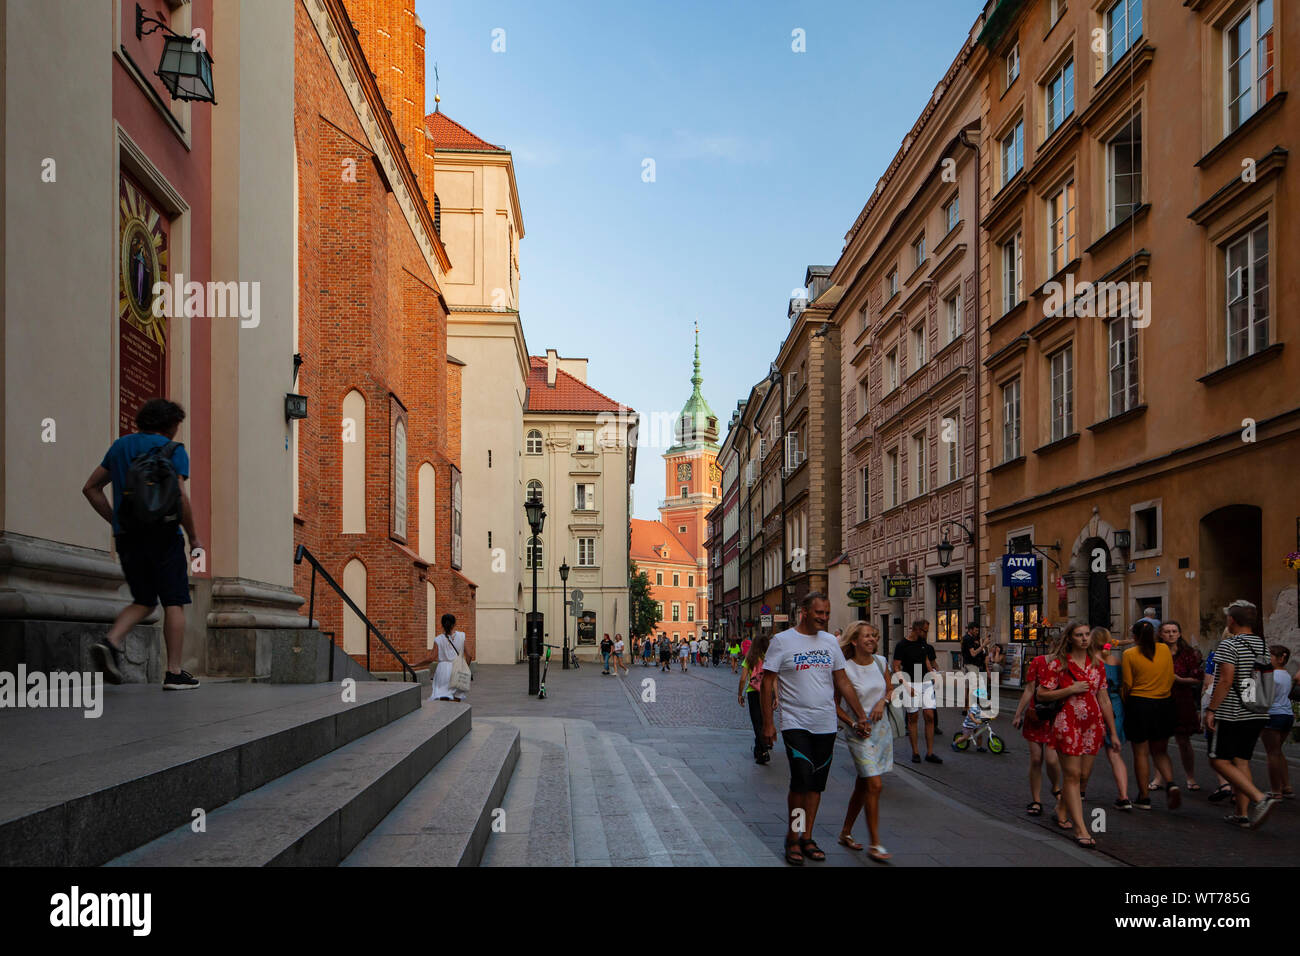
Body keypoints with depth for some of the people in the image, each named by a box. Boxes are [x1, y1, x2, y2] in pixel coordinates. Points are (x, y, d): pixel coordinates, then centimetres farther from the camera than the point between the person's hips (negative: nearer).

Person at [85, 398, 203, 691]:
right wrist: (194, 537, -5)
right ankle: (174, 672, -2)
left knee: (144, 601, 15)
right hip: (162, 534, -5)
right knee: (174, 602, 1)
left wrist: (115, 521, 17)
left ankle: (111, 642, -11)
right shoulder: (173, 450, -4)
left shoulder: (120, 446, 15)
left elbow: (91, 487, 14)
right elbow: (179, 497, -14)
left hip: (127, 536, 6)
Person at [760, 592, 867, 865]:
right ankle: (792, 838, 4)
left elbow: (842, 682, 14)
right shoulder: (782, 641, -5)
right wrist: (767, 723, -7)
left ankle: (806, 837, 21)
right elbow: (767, 682, -4)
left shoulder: (830, 642, 9)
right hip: (795, 723, -5)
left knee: (816, 783, 9)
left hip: (826, 725, 5)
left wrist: (860, 716, 8)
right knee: (801, 780, -12)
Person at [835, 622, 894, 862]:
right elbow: (835, 705, -6)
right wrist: (854, 724, -17)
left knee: (863, 785, 12)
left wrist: (883, 701, -4)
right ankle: (874, 844, -5)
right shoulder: (845, 668, -12)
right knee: (874, 785, -12)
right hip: (859, 732, -6)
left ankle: (846, 833, 27)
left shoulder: (880, 662, 3)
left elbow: (889, 689, 17)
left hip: (882, 727, 6)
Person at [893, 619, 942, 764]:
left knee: (930, 716, -1)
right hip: (911, 684, -5)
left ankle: (930, 753, 3)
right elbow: (896, 668, -8)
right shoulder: (902, 645, -7)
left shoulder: (923, 643, 12)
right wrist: (906, 686, -16)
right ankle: (915, 752, 11)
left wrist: (933, 674, 11)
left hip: (926, 683, 5)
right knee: (912, 718, 2)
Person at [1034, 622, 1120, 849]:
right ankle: (1080, 829, -6)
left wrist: (1113, 732, 13)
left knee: (1084, 774, 8)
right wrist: (1071, 689, -15)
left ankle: (1061, 811, 31)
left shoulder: (1097, 665, 10)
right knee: (1072, 775, -6)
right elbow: (1042, 695, -6)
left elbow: (1104, 700, 14)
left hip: (1093, 725, 5)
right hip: (1067, 724, -5)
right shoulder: (1057, 663, -4)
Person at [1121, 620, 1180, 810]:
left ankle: (1144, 797, 8)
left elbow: (1127, 685, -7)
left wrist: (1125, 702, 10)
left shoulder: (1129, 654, -8)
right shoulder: (1165, 650, 2)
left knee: (1141, 753, 5)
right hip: (1164, 704, 4)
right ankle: (1171, 784, -7)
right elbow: (1171, 678, 6)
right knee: (1160, 751, 16)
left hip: (1139, 705, -3)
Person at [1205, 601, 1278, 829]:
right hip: (1257, 715, 8)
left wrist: (1211, 710, -14)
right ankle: (1243, 814, 11)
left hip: (1232, 714, -8)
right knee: (1241, 761, 12)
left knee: (1219, 761, -1)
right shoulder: (1262, 645, 10)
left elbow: (1226, 681, -20)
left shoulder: (1229, 645, -14)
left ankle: (1260, 798, -16)